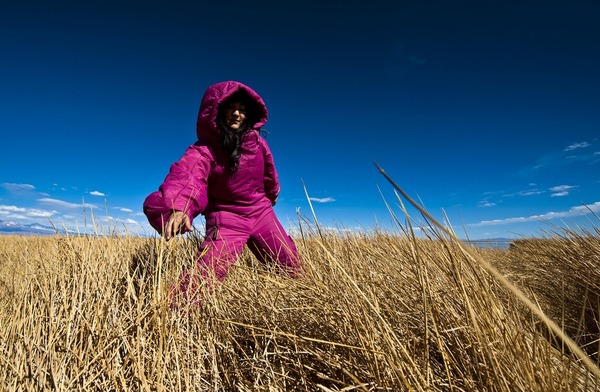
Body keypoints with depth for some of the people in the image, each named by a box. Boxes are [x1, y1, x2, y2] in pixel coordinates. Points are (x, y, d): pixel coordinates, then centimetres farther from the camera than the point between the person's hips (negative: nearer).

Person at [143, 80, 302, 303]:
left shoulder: (257, 142, -3)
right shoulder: (205, 149, -14)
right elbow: (186, 173, -34)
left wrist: (272, 195, 30)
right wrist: (178, 206, -55)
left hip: (261, 213, 4)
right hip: (226, 218, -3)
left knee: (293, 269, 12)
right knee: (202, 278, -20)